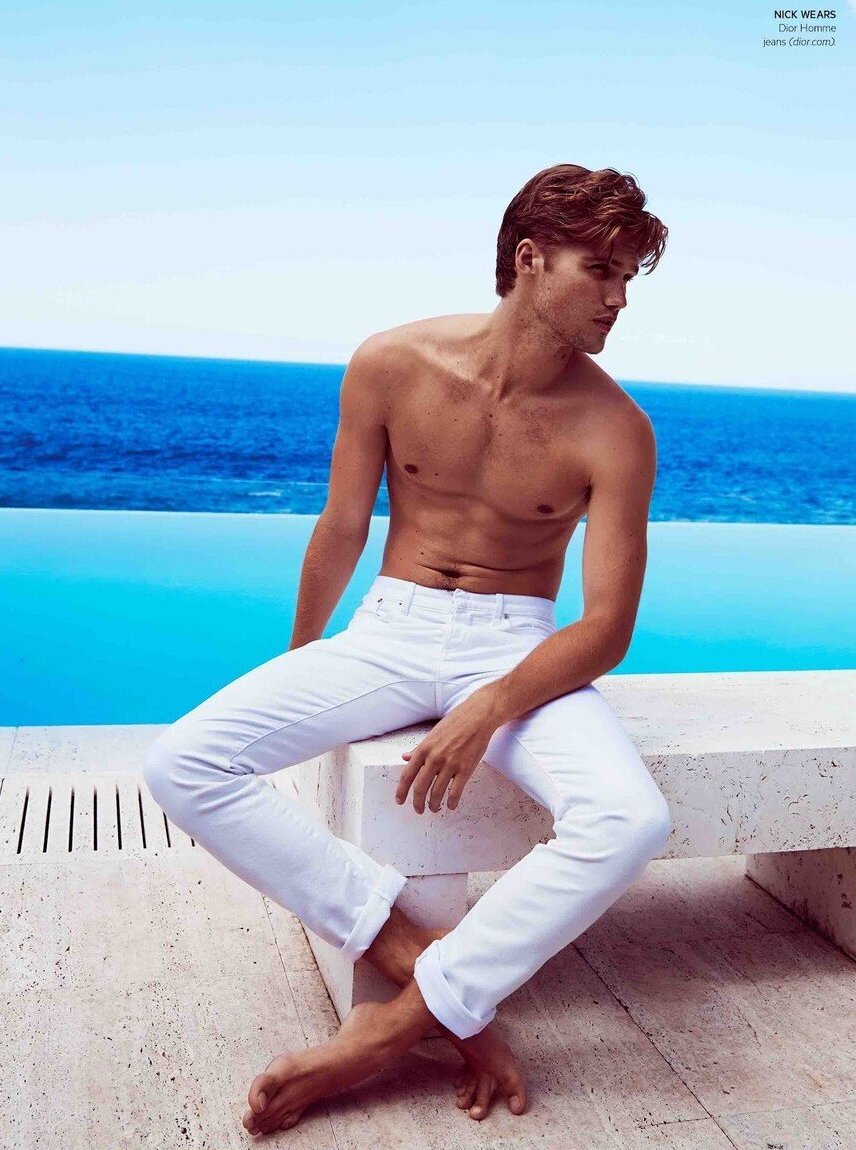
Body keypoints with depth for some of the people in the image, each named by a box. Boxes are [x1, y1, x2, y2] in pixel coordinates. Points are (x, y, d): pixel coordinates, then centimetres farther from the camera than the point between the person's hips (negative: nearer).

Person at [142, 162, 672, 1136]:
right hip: (391, 629, 2)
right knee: (181, 765, -20)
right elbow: (340, 532, 5)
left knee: (630, 822, -31)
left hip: (521, 648, -1)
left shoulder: (614, 432, -10)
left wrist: (488, 710, -26)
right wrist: (296, 677, 16)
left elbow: (608, 626, -10)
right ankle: (427, 963, -18)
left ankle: (398, 1026, -18)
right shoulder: (393, 366, -6)